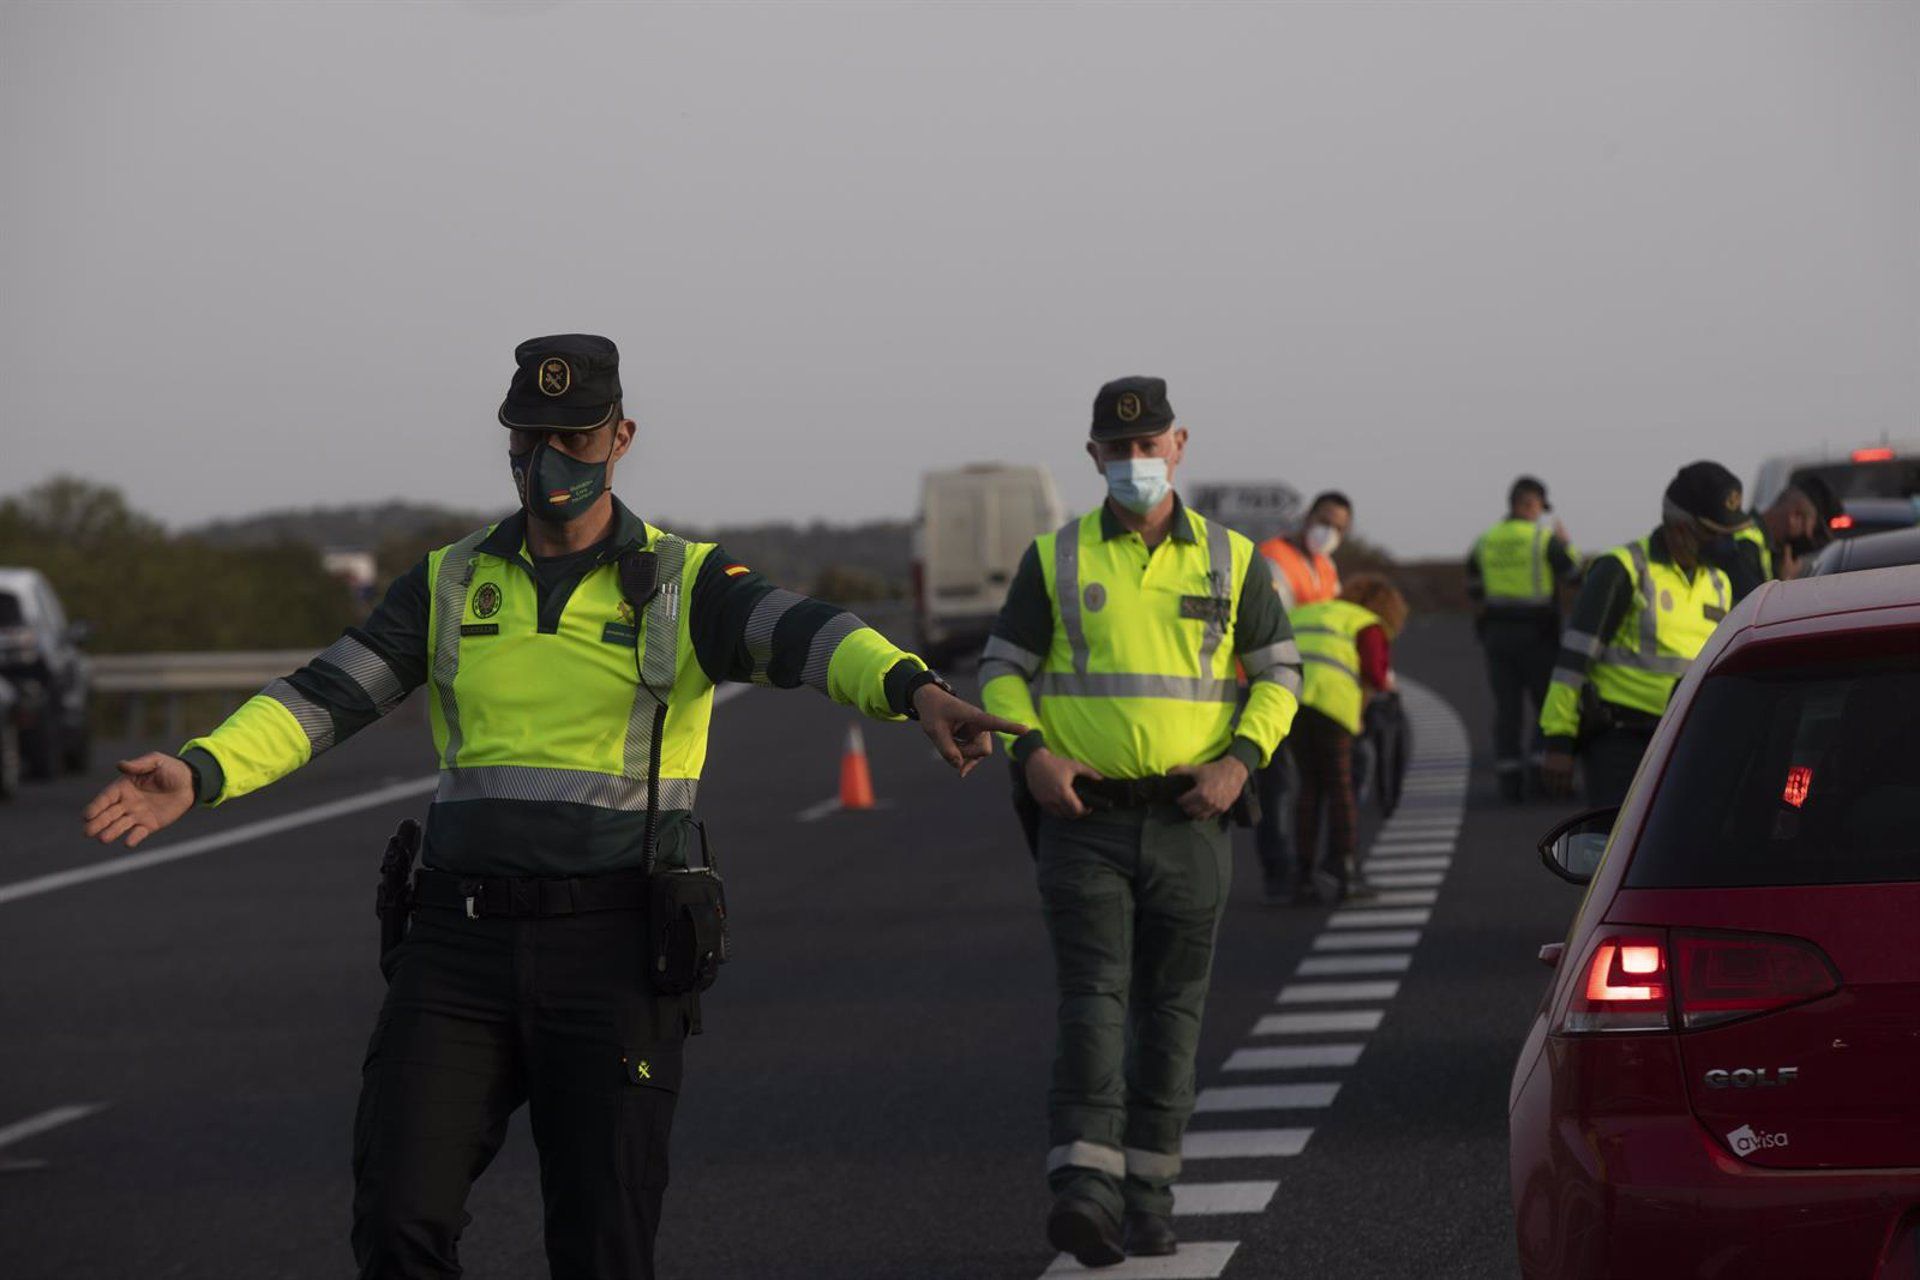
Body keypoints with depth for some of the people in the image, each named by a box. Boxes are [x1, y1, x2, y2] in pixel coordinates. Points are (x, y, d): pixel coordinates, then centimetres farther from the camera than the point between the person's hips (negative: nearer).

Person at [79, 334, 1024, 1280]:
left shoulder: (683, 587, 0)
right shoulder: (451, 586, 10)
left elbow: (813, 640, -20)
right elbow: (323, 698, 0)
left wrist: (920, 692, -42)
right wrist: (194, 776, -19)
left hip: (610, 955, -2)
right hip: (462, 950, 2)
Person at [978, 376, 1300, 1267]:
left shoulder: (1230, 560, 6)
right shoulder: (1054, 560, 4)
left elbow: (1279, 673, 9)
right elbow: (1002, 668, 8)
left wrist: (1241, 761, -7)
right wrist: (1030, 753, -10)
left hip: (1187, 822, 2)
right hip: (1085, 819, -2)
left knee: (1171, 1010, 6)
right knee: (1092, 997, -14)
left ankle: (1147, 1196, 15)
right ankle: (1085, 1191, -25)